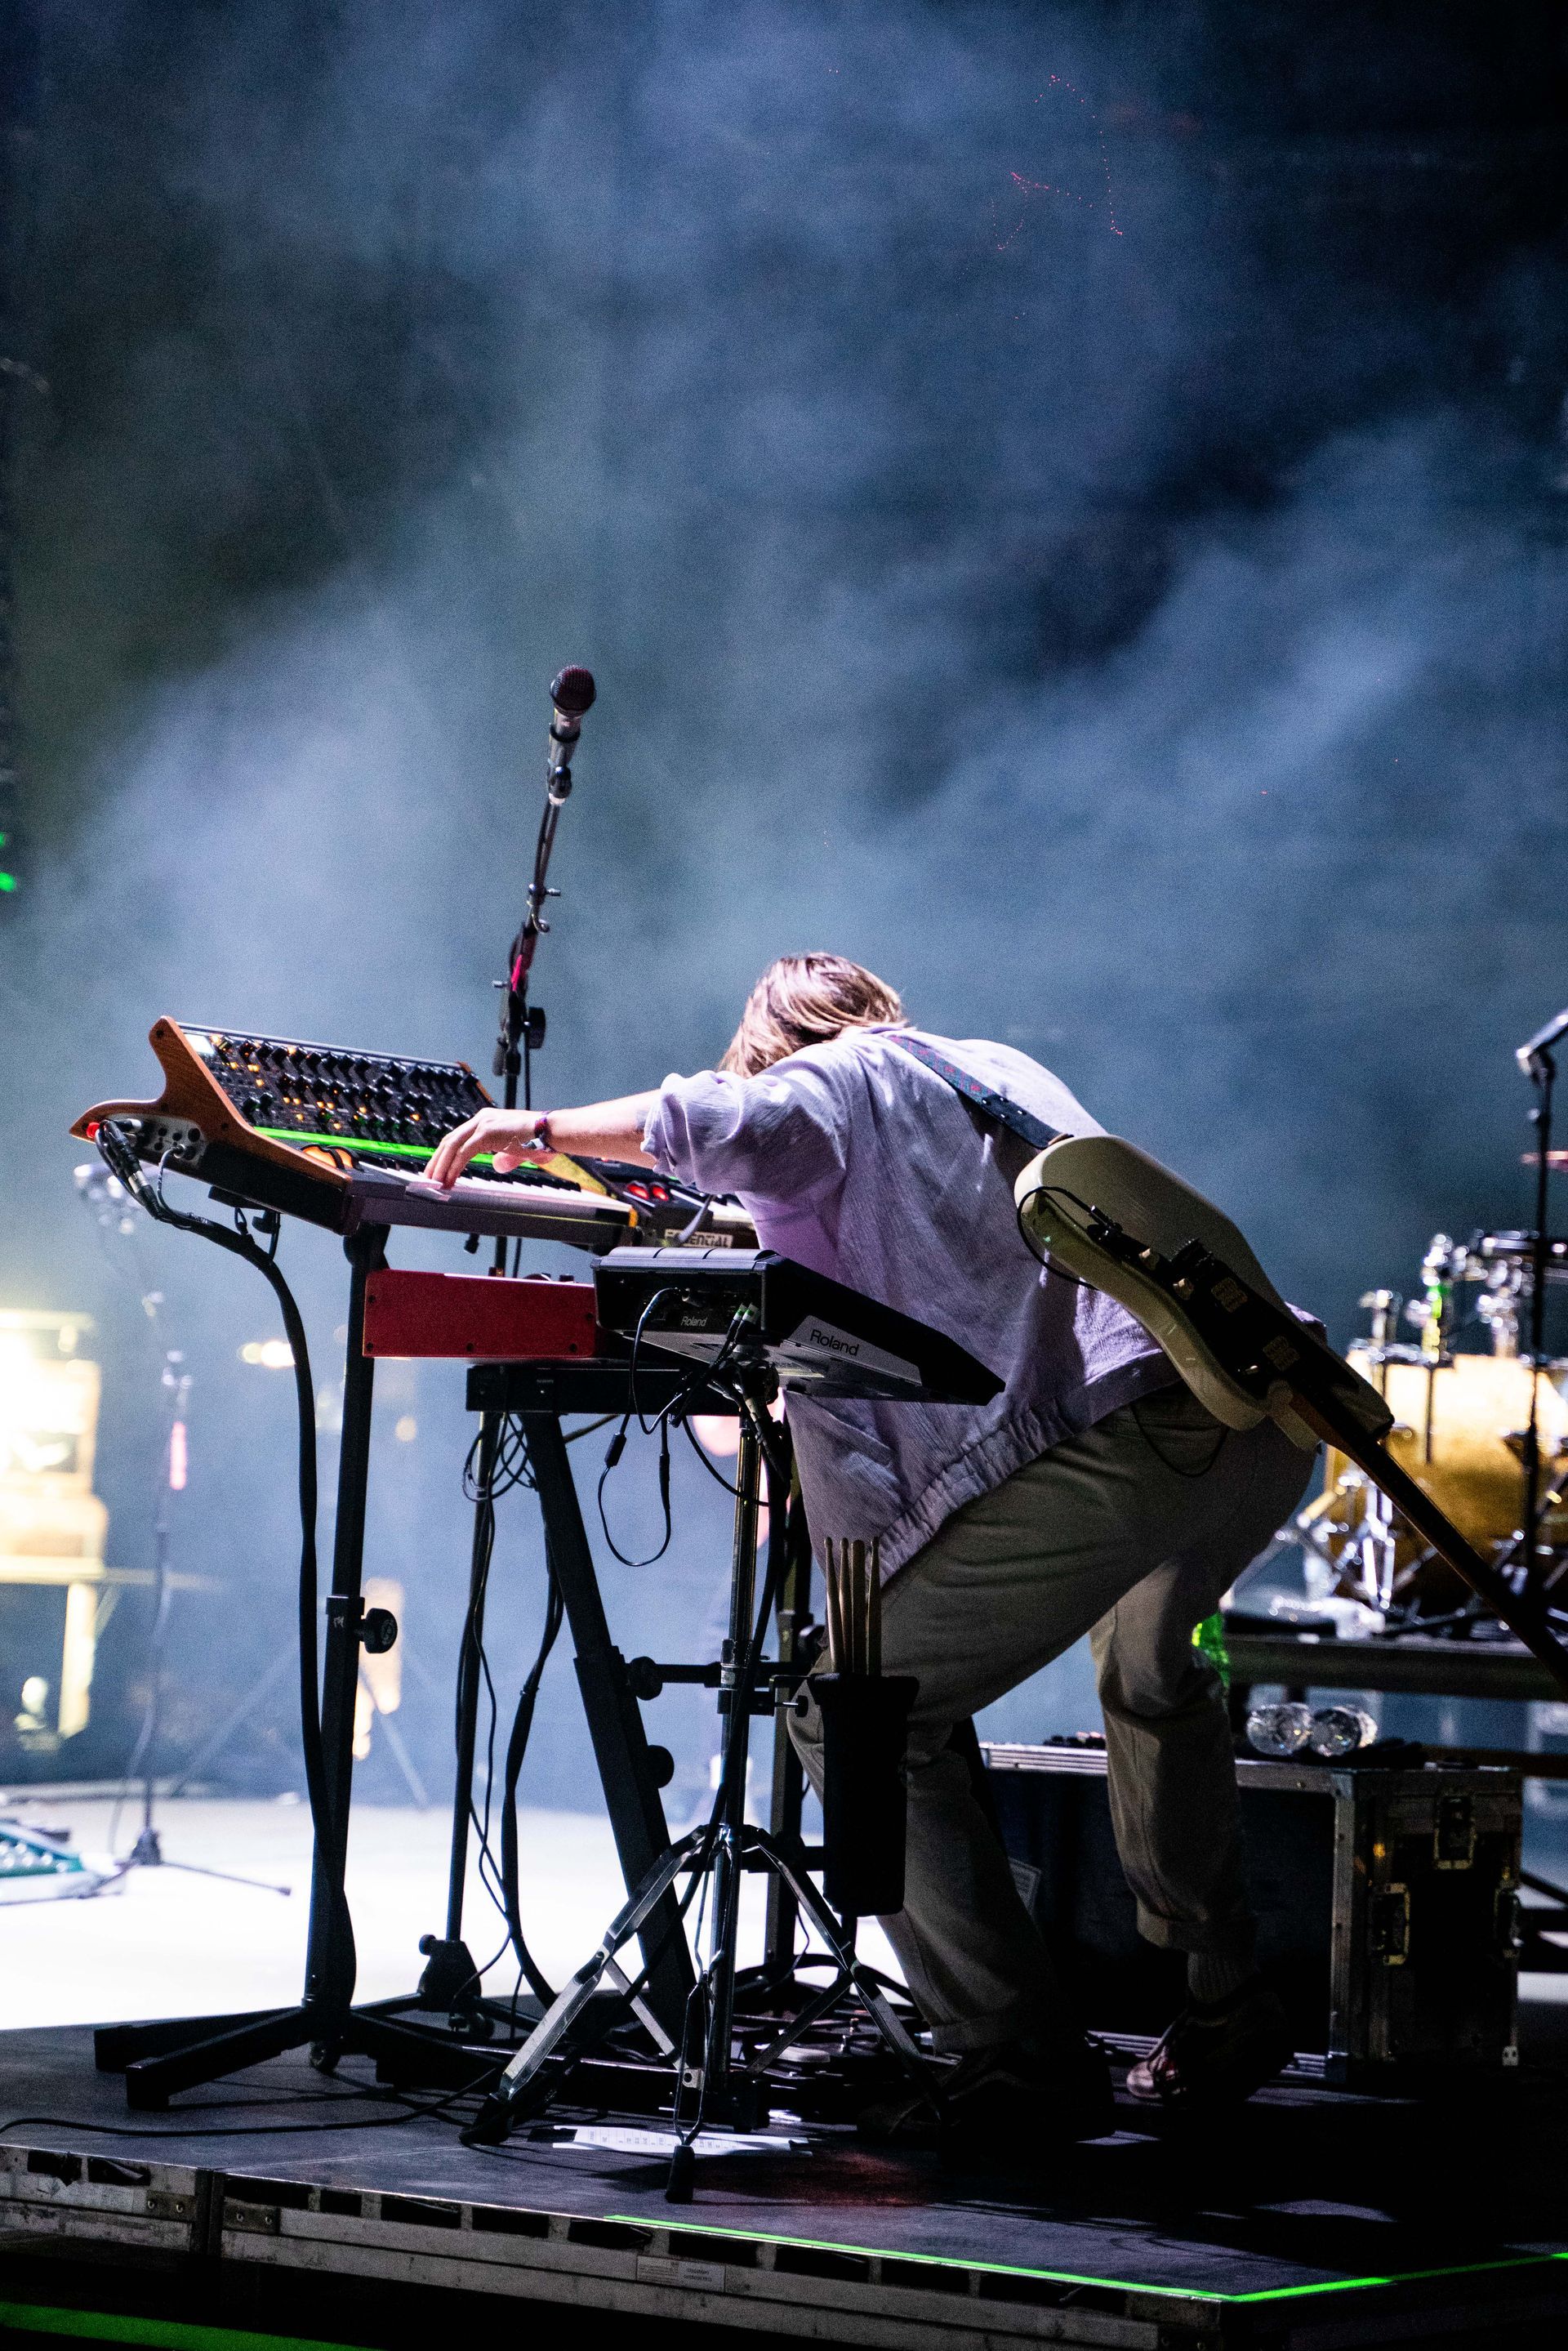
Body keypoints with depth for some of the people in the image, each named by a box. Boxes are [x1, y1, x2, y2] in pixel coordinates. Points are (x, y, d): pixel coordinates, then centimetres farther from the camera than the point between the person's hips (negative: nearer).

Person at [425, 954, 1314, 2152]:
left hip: (1114, 1441, -8)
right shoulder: (1000, 1066, 34)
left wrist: (540, 1128, 3)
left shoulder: (843, 1081, 13)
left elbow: (732, 1125, -10)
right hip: (1266, 1421, 8)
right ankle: (1226, 2017, 37)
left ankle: (1024, 2064, -3)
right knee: (1150, 1669, 37)